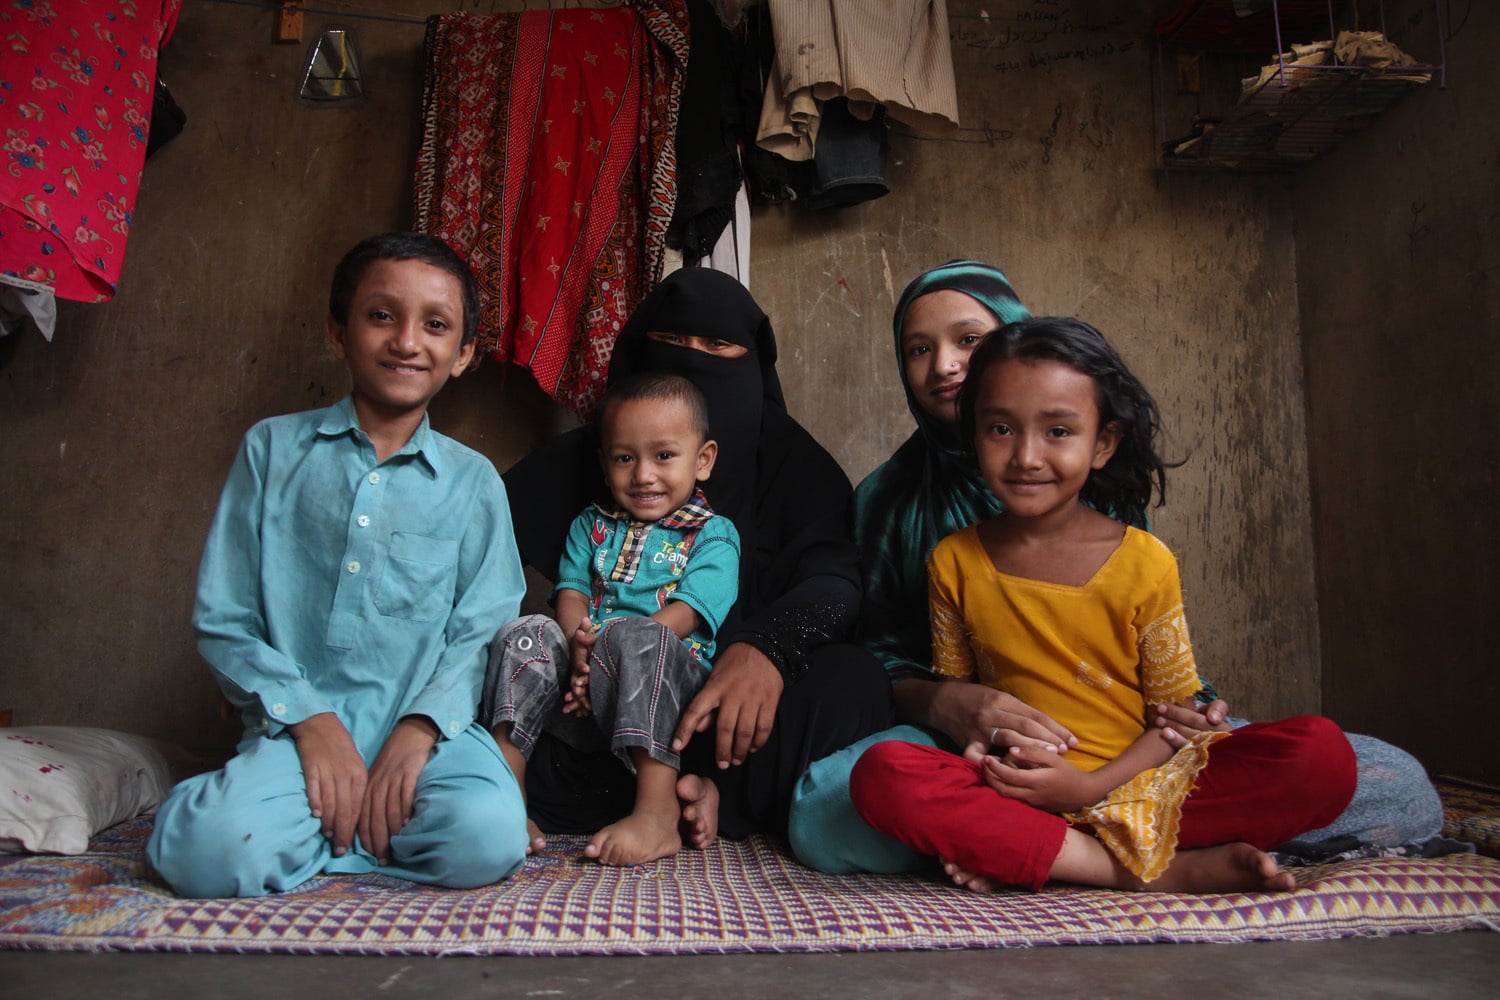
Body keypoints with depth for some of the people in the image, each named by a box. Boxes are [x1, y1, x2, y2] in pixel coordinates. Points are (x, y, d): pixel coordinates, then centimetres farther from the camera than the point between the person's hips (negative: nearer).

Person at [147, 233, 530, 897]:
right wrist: (309, 718, -10)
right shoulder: (273, 449, 7)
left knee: (489, 837, -29)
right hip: (298, 722, -1)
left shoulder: (473, 481, 7)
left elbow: (479, 634, 1)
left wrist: (420, 727, -17)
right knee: (212, 853, -30)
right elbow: (223, 621, 4)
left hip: (426, 728, 1)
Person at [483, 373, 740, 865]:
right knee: (525, 634, -20)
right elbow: (572, 593, 9)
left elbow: (684, 614, -7)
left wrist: (606, 654, -18)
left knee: (640, 639, -35)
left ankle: (657, 813, -39)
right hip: (580, 696, 4)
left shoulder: (714, 535, 8)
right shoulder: (591, 525, 23)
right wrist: (579, 645, -15)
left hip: (667, 685, -4)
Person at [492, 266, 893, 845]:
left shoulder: (789, 457, 9)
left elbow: (834, 578, -7)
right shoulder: (585, 454, 12)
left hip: (733, 710, -1)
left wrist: (767, 648, -31)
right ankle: (695, 797, -28)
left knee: (852, 682, -29)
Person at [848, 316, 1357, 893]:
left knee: (1322, 754, -22)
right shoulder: (953, 563, 1)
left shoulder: (1144, 563, -4)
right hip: (1017, 792, 2)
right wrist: (976, 741, -10)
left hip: (1137, 783, -1)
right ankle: (1163, 872, -25)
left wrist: (1092, 787, -15)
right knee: (882, 775, -31)